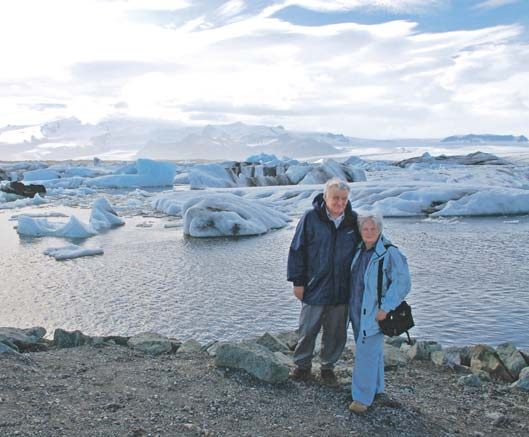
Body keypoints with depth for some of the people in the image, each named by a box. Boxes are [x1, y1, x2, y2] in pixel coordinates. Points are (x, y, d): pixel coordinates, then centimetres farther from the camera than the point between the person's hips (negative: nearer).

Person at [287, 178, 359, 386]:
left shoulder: (353, 221, 0)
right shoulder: (311, 218, -9)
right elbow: (297, 250, -4)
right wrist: (297, 281, -6)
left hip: (341, 291, 3)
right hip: (314, 289, -2)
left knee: (336, 333, 14)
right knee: (307, 330, 9)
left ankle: (328, 367, 33)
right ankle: (303, 366, 29)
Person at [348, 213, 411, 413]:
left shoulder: (390, 253, -15)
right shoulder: (359, 250, 7)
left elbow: (402, 282, -18)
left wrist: (385, 308, -20)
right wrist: (349, 305, 15)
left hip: (375, 312, -7)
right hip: (357, 310, 7)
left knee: (367, 351, -7)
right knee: (372, 350, 18)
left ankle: (363, 397, 2)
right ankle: (376, 387, 33)